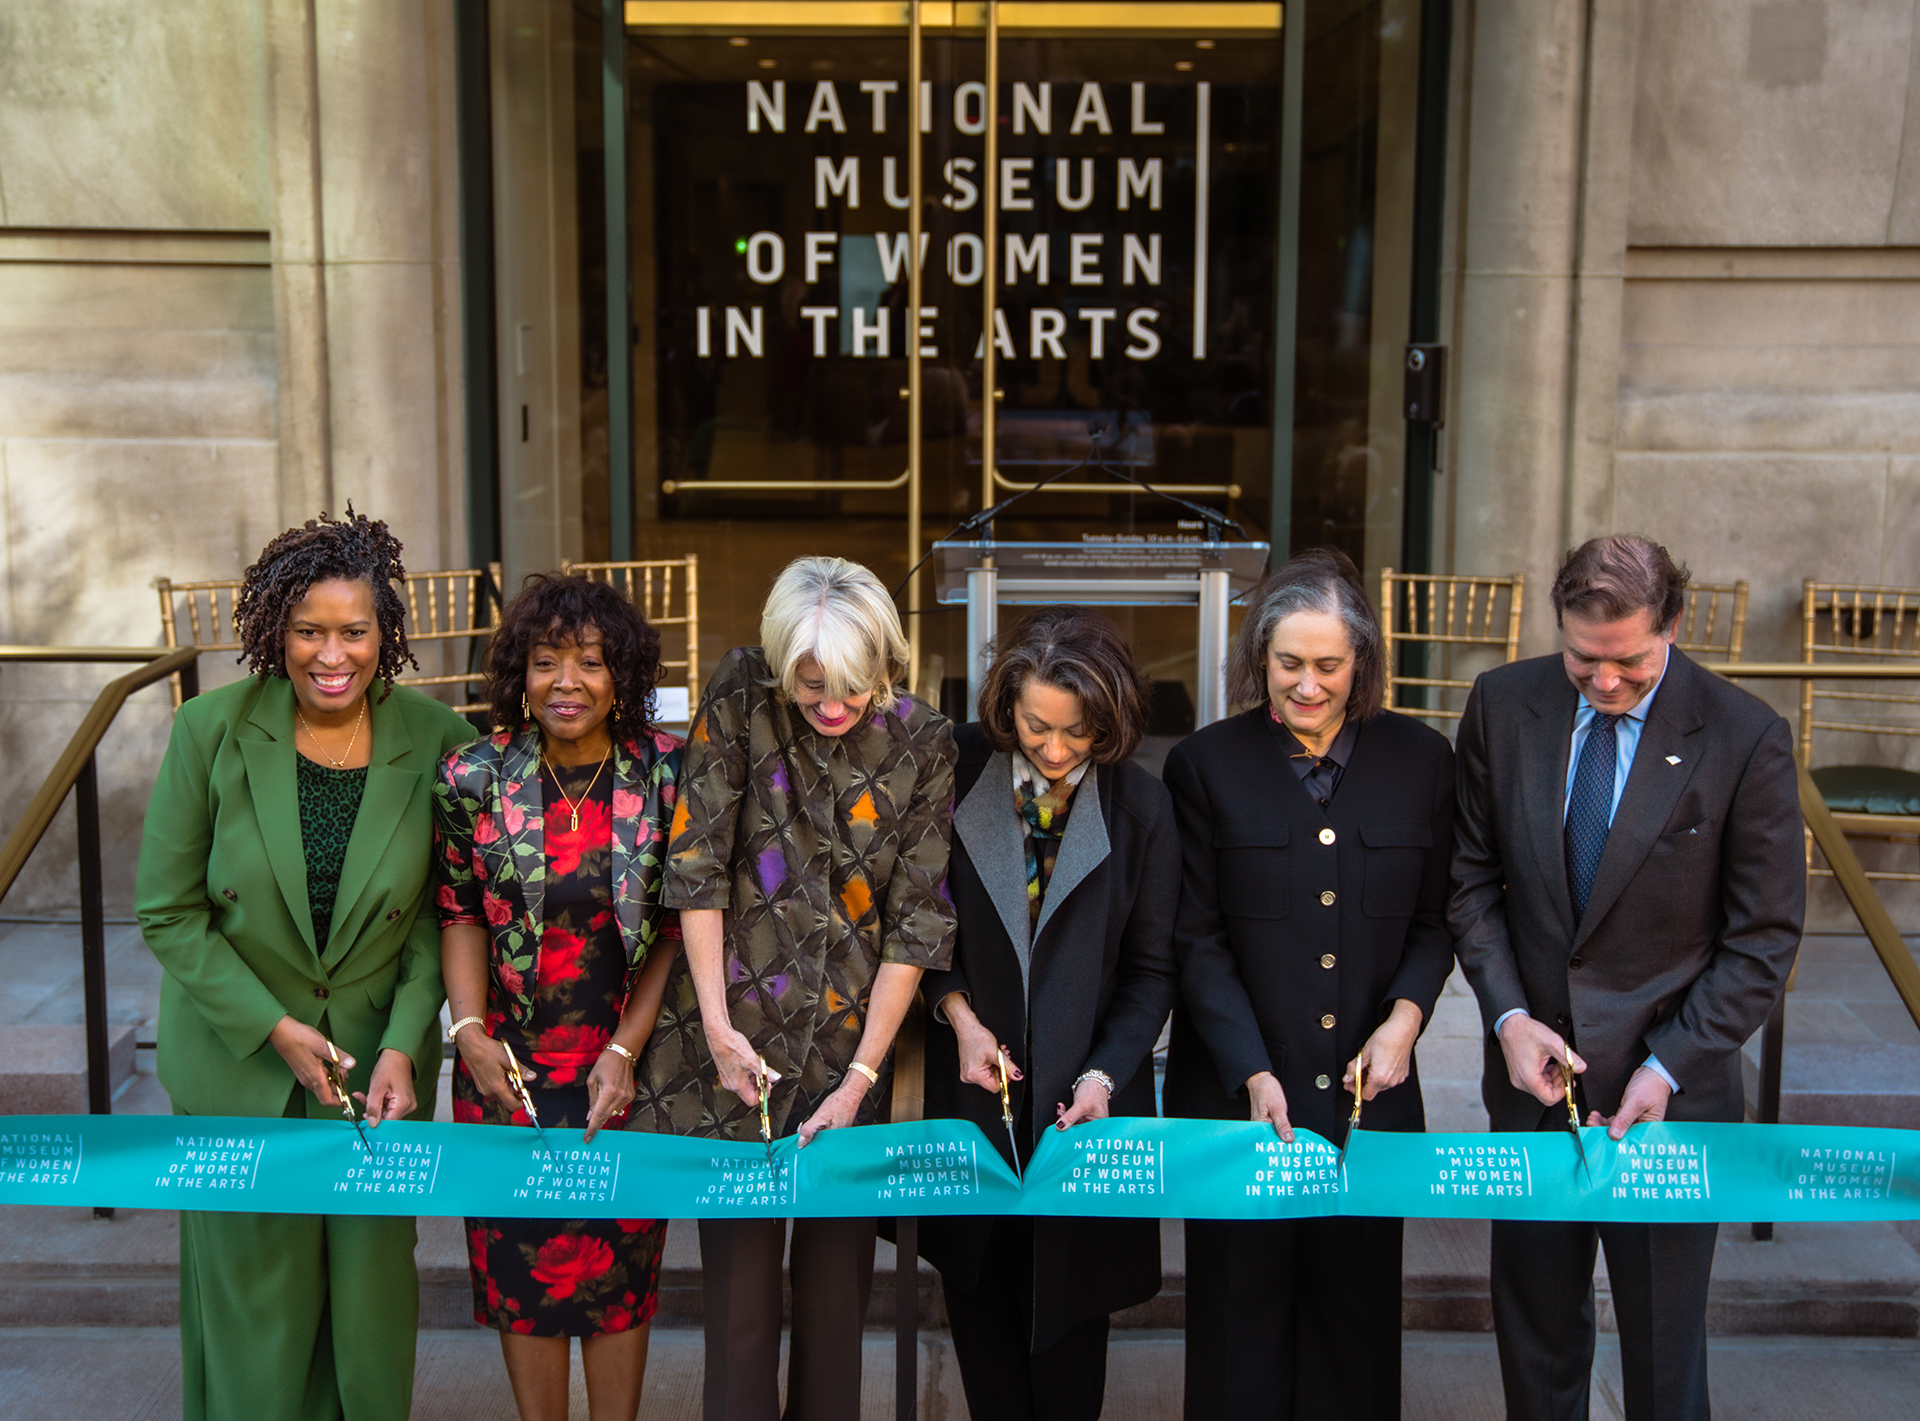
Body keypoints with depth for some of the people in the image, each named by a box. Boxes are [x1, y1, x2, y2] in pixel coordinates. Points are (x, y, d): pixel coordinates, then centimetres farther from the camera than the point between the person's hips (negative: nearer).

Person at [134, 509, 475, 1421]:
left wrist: (404, 1044, -12)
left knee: (372, 1292, 10)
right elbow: (167, 910, -6)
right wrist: (272, 1026, -13)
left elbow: (437, 916, -1)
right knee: (255, 1295, 12)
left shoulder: (435, 742, -9)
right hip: (237, 1063, 0)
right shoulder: (212, 730, -10)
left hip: (378, 1065, 1)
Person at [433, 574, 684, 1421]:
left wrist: (625, 1051, -9)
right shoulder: (475, 778, -5)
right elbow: (459, 913, 5)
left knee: (621, 1258, 8)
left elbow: (677, 927, -3)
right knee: (522, 1261, 7)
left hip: (629, 1059, -1)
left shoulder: (668, 774, -7)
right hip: (509, 1062, 1)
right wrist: (470, 1031, -8)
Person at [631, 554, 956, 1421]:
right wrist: (717, 1025, -9)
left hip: (850, 1042, 1)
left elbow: (916, 922, -3)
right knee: (740, 1269, 2)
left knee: (837, 1277, 7)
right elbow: (696, 864, -5)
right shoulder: (740, 700, -5)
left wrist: (861, 1078, -6)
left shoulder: (921, 742, -3)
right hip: (738, 1036, -1)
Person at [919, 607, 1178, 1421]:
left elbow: (1151, 969, 0)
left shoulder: (1142, 808, -5)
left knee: (1068, 1299, 6)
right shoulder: (956, 772, -5)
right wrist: (957, 1011, -8)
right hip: (970, 1081, 1)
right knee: (980, 1286, 10)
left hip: (1082, 1089, -1)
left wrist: (1105, 1075, -13)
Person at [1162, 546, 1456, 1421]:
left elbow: (1435, 918, 10)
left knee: (1355, 1306, 7)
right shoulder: (1206, 765, -2)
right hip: (1237, 1091, -1)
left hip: (1369, 1090, 2)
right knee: (1243, 1306, 6)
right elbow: (1197, 940, -3)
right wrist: (1251, 1073, -12)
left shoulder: (1420, 760, 4)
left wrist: (1407, 1014, -7)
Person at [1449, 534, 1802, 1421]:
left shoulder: (1746, 740, -12)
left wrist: (1667, 1068, -14)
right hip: (1531, 1078, 3)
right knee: (1533, 1324, 16)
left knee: (1662, 1347, 10)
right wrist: (1508, 1014, -8)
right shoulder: (1503, 706, -3)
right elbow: (1473, 876, 5)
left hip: (1669, 1094, -3)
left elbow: (1763, 940, -7)